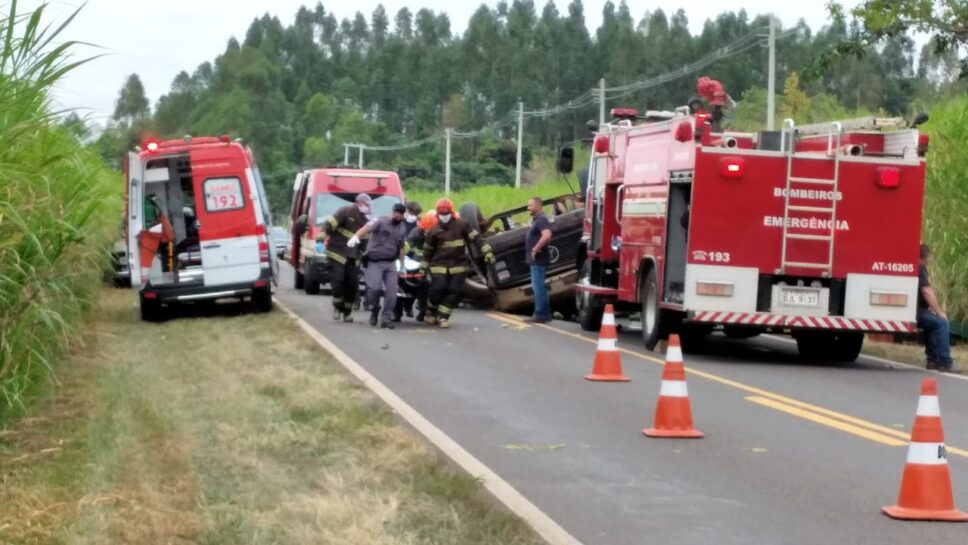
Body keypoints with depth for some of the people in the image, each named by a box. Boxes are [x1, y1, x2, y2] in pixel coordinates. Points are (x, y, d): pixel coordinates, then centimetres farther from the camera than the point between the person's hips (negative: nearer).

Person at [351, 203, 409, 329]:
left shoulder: (402, 228, 13)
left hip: (391, 263, 5)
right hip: (375, 262, -5)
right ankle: (374, 309, 12)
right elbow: (367, 228, -27)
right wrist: (356, 236, -46)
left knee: (391, 292, -2)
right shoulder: (380, 221, -8)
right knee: (374, 288, -16)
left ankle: (386, 319, 6)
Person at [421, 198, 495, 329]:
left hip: (458, 266, 1)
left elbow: (476, 237, -3)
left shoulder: (461, 225, 0)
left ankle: (443, 316, 7)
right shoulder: (434, 231, 1)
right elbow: (428, 249, 11)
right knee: (437, 289, -10)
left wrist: (487, 251, -12)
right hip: (439, 266, -1)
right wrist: (424, 266, 13)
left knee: (455, 291, -4)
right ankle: (431, 312, 16)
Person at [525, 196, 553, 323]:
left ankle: (540, 315, -5)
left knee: (538, 287, -8)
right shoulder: (536, 220, 16)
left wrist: (535, 249, -26)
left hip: (539, 260, -11)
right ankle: (545, 314, 20)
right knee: (539, 287, 15)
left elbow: (546, 236, -32)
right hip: (536, 260, 11)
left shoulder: (542, 219, -16)